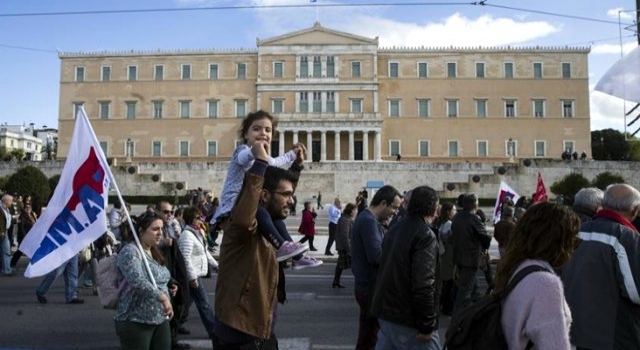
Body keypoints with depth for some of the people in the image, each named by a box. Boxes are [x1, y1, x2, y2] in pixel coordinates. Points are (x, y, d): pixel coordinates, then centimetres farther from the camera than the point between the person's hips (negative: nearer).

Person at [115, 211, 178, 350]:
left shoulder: (155, 252, 13)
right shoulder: (130, 251, -12)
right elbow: (137, 281, -29)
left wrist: (168, 289, 8)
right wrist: (162, 297, -37)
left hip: (161, 320, 8)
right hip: (135, 322, -8)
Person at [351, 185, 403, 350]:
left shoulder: (366, 218, 12)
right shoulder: (369, 221, -21)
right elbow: (376, 256, -29)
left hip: (367, 285, 10)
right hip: (371, 288, -10)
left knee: (367, 335, 19)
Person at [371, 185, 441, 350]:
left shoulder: (395, 229, 12)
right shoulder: (425, 235, -17)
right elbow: (423, 285, -24)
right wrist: (427, 324, -18)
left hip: (386, 311, 9)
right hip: (408, 318, -9)